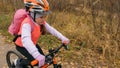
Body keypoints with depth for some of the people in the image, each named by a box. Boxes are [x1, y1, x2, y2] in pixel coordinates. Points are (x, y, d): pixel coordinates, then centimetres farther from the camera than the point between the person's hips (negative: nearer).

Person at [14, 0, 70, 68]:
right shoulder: (27, 23, -38)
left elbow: (51, 29, -14)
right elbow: (26, 40, -53)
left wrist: (63, 38, -29)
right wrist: (37, 55, -65)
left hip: (33, 44, 7)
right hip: (22, 45, -7)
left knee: (42, 59, -1)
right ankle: (19, 62, 5)